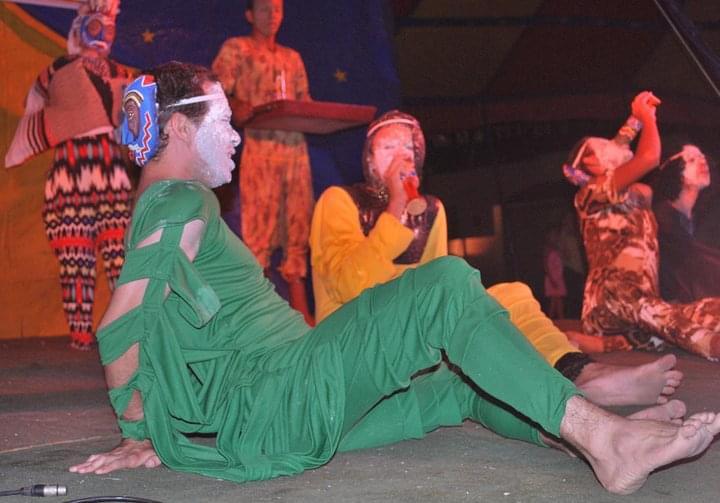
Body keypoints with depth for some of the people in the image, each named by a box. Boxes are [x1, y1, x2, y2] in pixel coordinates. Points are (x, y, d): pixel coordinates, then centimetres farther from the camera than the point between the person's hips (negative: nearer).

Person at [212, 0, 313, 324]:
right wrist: (241, 110, -20)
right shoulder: (236, 48, 6)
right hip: (260, 147, -5)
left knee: (298, 225, 5)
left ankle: (300, 308, 10)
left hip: (297, 146, 5)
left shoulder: (292, 57, 22)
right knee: (259, 224, -7)